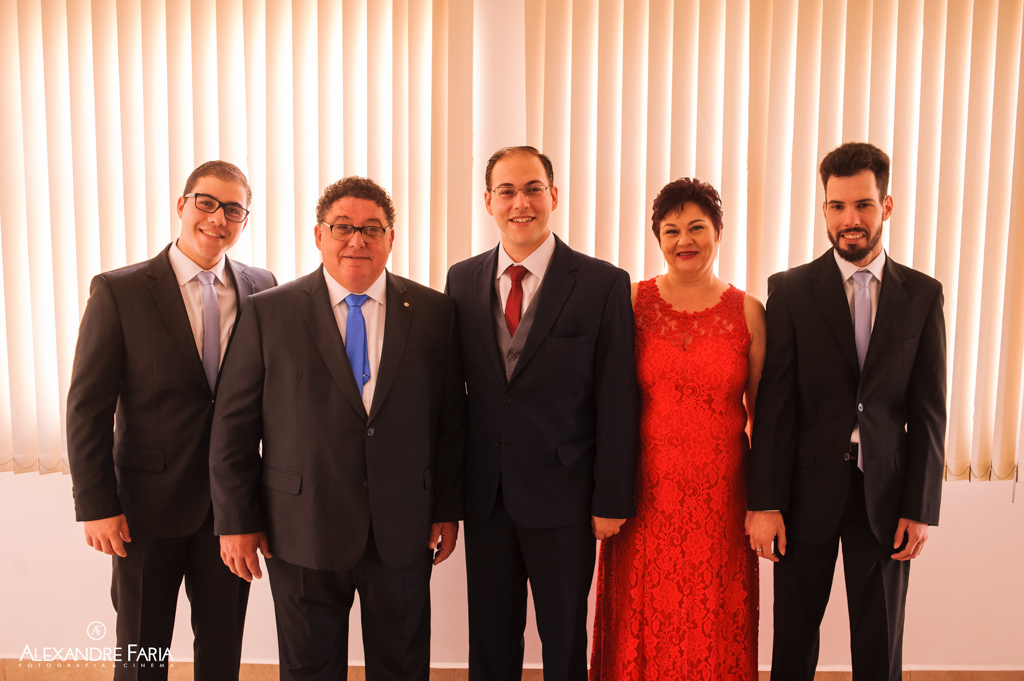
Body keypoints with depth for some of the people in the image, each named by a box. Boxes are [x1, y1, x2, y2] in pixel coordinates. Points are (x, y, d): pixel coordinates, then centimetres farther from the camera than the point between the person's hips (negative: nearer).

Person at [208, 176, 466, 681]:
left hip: (403, 532, 1)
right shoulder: (268, 312, -3)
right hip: (302, 532, -1)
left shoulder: (434, 312, 0)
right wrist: (236, 521, -2)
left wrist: (448, 509, 2)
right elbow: (233, 424, -1)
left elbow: (451, 419, 3)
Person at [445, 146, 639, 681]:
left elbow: (616, 402, -8)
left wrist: (611, 500, -8)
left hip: (563, 495, -3)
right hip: (485, 493, 3)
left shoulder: (603, 284, -8)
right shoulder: (462, 280, 3)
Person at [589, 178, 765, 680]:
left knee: (714, 629, 12)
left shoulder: (748, 312, 0)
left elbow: (762, 411, 4)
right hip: (646, 492, 0)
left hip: (719, 498, 0)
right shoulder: (632, 303, -1)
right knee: (642, 624, 12)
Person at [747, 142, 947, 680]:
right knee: (794, 635, 12)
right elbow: (774, 403, -7)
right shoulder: (789, 290, -3)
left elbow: (929, 409, 2)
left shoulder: (922, 295, 2)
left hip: (885, 493, 2)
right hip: (808, 489, -1)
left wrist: (920, 508, -3)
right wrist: (764, 502, -10)